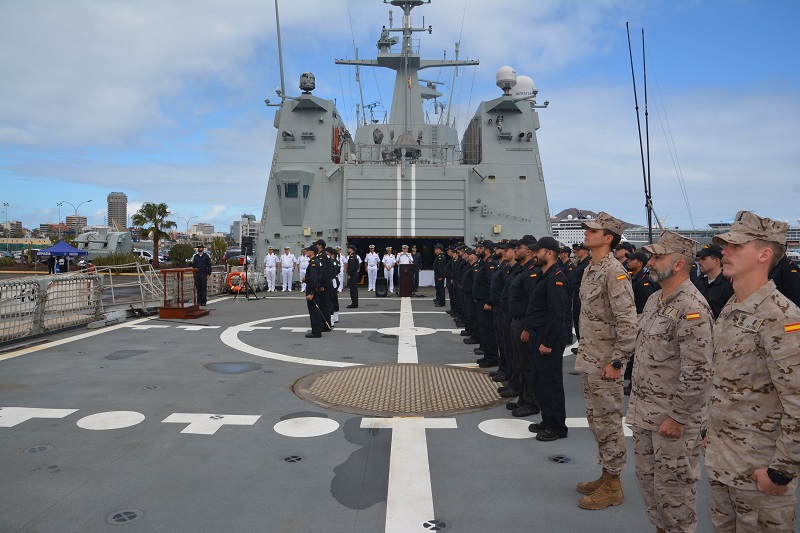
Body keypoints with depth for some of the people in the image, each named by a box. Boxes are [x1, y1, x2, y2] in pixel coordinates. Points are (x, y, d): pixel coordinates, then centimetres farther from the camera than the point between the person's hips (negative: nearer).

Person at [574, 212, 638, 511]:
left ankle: (612, 486, 16)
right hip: (589, 359, 9)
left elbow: (628, 322, -23)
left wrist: (616, 362, -21)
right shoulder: (591, 269, 11)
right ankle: (606, 475, 32)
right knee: (596, 419, 18)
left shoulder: (614, 272, -19)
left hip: (605, 362, -9)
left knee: (608, 422, 2)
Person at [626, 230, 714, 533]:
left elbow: (699, 372, -24)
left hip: (673, 418, -9)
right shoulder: (655, 299, 8)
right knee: (646, 477, 20)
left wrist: (677, 417, -20)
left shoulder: (692, 308, -21)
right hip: (644, 412, 9)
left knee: (672, 486, 5)